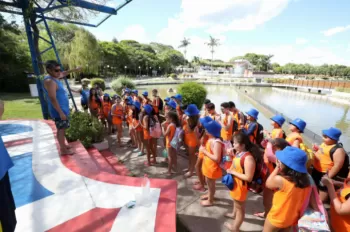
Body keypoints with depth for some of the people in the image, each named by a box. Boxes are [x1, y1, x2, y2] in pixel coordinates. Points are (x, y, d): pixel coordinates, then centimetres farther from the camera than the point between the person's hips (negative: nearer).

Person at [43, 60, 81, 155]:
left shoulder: (55, 77, 8)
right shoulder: (49, 81, -21)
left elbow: (64, 74, 32)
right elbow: (53, 99, -26)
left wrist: (75, 70, 37)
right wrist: (60, 113, -26)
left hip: (63, 109, 10)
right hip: (59, 111, -10)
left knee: (62, 129, 18)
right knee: (61, 129, -1)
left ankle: (63, 145, 32)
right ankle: (63, 150, 9)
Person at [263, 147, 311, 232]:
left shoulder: (279, 180, -34)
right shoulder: (306, 180, -14)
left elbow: (268, 183, -12)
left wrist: (277, 168, -10)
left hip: (276, 219, -5)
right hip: (292, 219, 5)